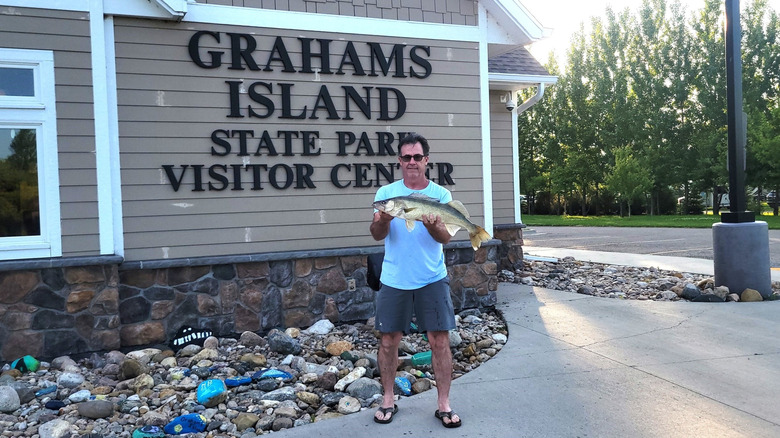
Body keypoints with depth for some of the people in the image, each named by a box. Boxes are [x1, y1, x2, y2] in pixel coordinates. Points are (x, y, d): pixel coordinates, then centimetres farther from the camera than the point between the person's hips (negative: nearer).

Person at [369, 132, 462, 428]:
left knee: (440, 340, 0)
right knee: (388, 341, 7)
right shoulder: (386, 192, 2)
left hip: (432, 279, 0)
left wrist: (432, 225, -30)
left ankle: (444, 404, 15)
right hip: (394, 279, 1)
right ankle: (388, 400, 25)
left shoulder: (440, 194, 1)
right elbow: (377, 235, -6)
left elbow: (446, 237, -8)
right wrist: (383, 220, -28)